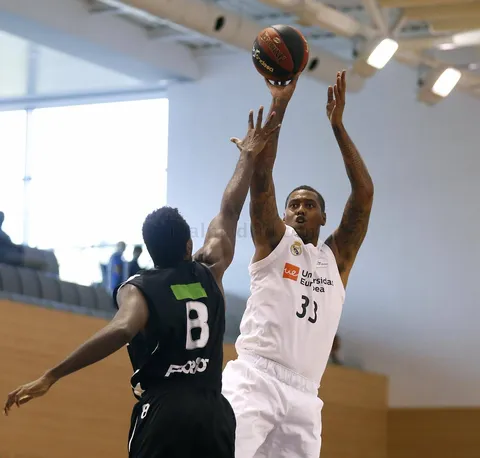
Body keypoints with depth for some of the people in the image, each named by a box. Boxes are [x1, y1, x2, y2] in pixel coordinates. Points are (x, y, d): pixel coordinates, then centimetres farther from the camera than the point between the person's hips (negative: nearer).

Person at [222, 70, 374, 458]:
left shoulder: (337, 257, 17)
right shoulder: (274, 242, 12)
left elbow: (364, 193, 7)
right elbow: (261, 176, 0)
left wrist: (337, 124, 3)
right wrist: (279, 104, -4)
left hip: (303, 395, 4)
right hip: (254, 379, -4)